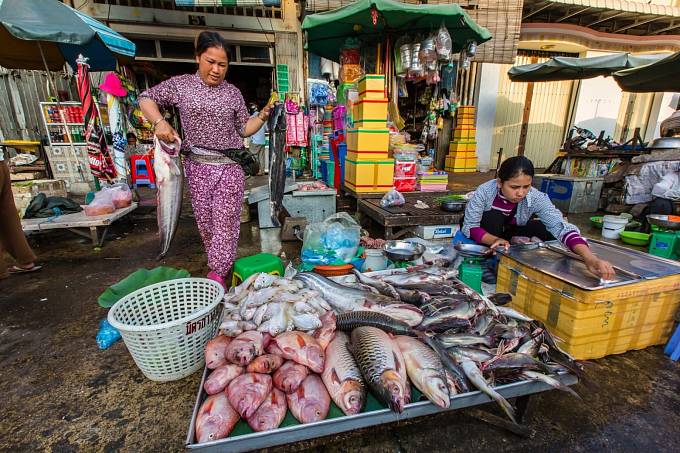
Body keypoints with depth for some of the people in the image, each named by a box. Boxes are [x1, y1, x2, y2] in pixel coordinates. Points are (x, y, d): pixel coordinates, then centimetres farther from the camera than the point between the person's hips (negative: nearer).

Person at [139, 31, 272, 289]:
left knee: (225, 222, -5)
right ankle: (220, 264, 26)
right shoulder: (181, 84, 5)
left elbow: (244, 130, 9)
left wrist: (263, 115, -7)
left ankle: (217, 274, 2)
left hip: (229, 166, -1)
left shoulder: (233, 93, 5)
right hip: (197, 166, 1)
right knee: (205, 221, 8)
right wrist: (159, 122, -8)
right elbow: (146, 98, 11)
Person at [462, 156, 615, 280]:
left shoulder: (537, 198, -27)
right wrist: (495, 240, -49)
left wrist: (590, 259, -54)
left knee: (547, 230, -23)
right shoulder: (485, 192, -32)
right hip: (488, 236, -2)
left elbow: (560, 227, -38)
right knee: (492, 217, -33)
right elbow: (469, 226, -30)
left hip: (512, 233, 2)